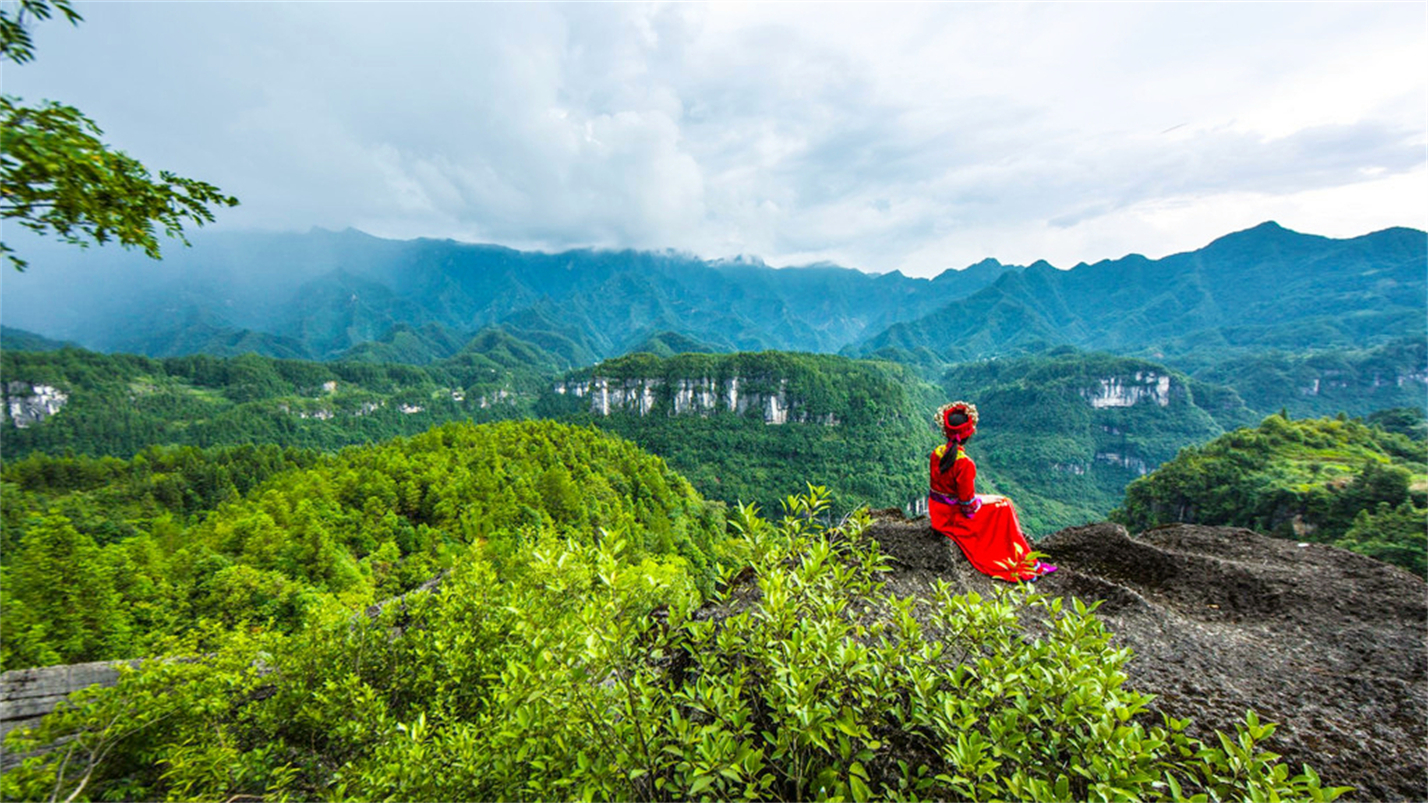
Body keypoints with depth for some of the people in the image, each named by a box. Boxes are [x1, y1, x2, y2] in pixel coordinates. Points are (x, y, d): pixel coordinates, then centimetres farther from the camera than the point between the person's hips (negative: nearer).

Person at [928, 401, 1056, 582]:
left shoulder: (937, 453, -5)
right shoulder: (965, 463, -28)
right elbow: (968, 504, -22)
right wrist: (984, 500, -1)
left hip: (937, 511, 8)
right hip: (954, 516, -7)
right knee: (1004, 506, 10)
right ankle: (1023, 563, 22)